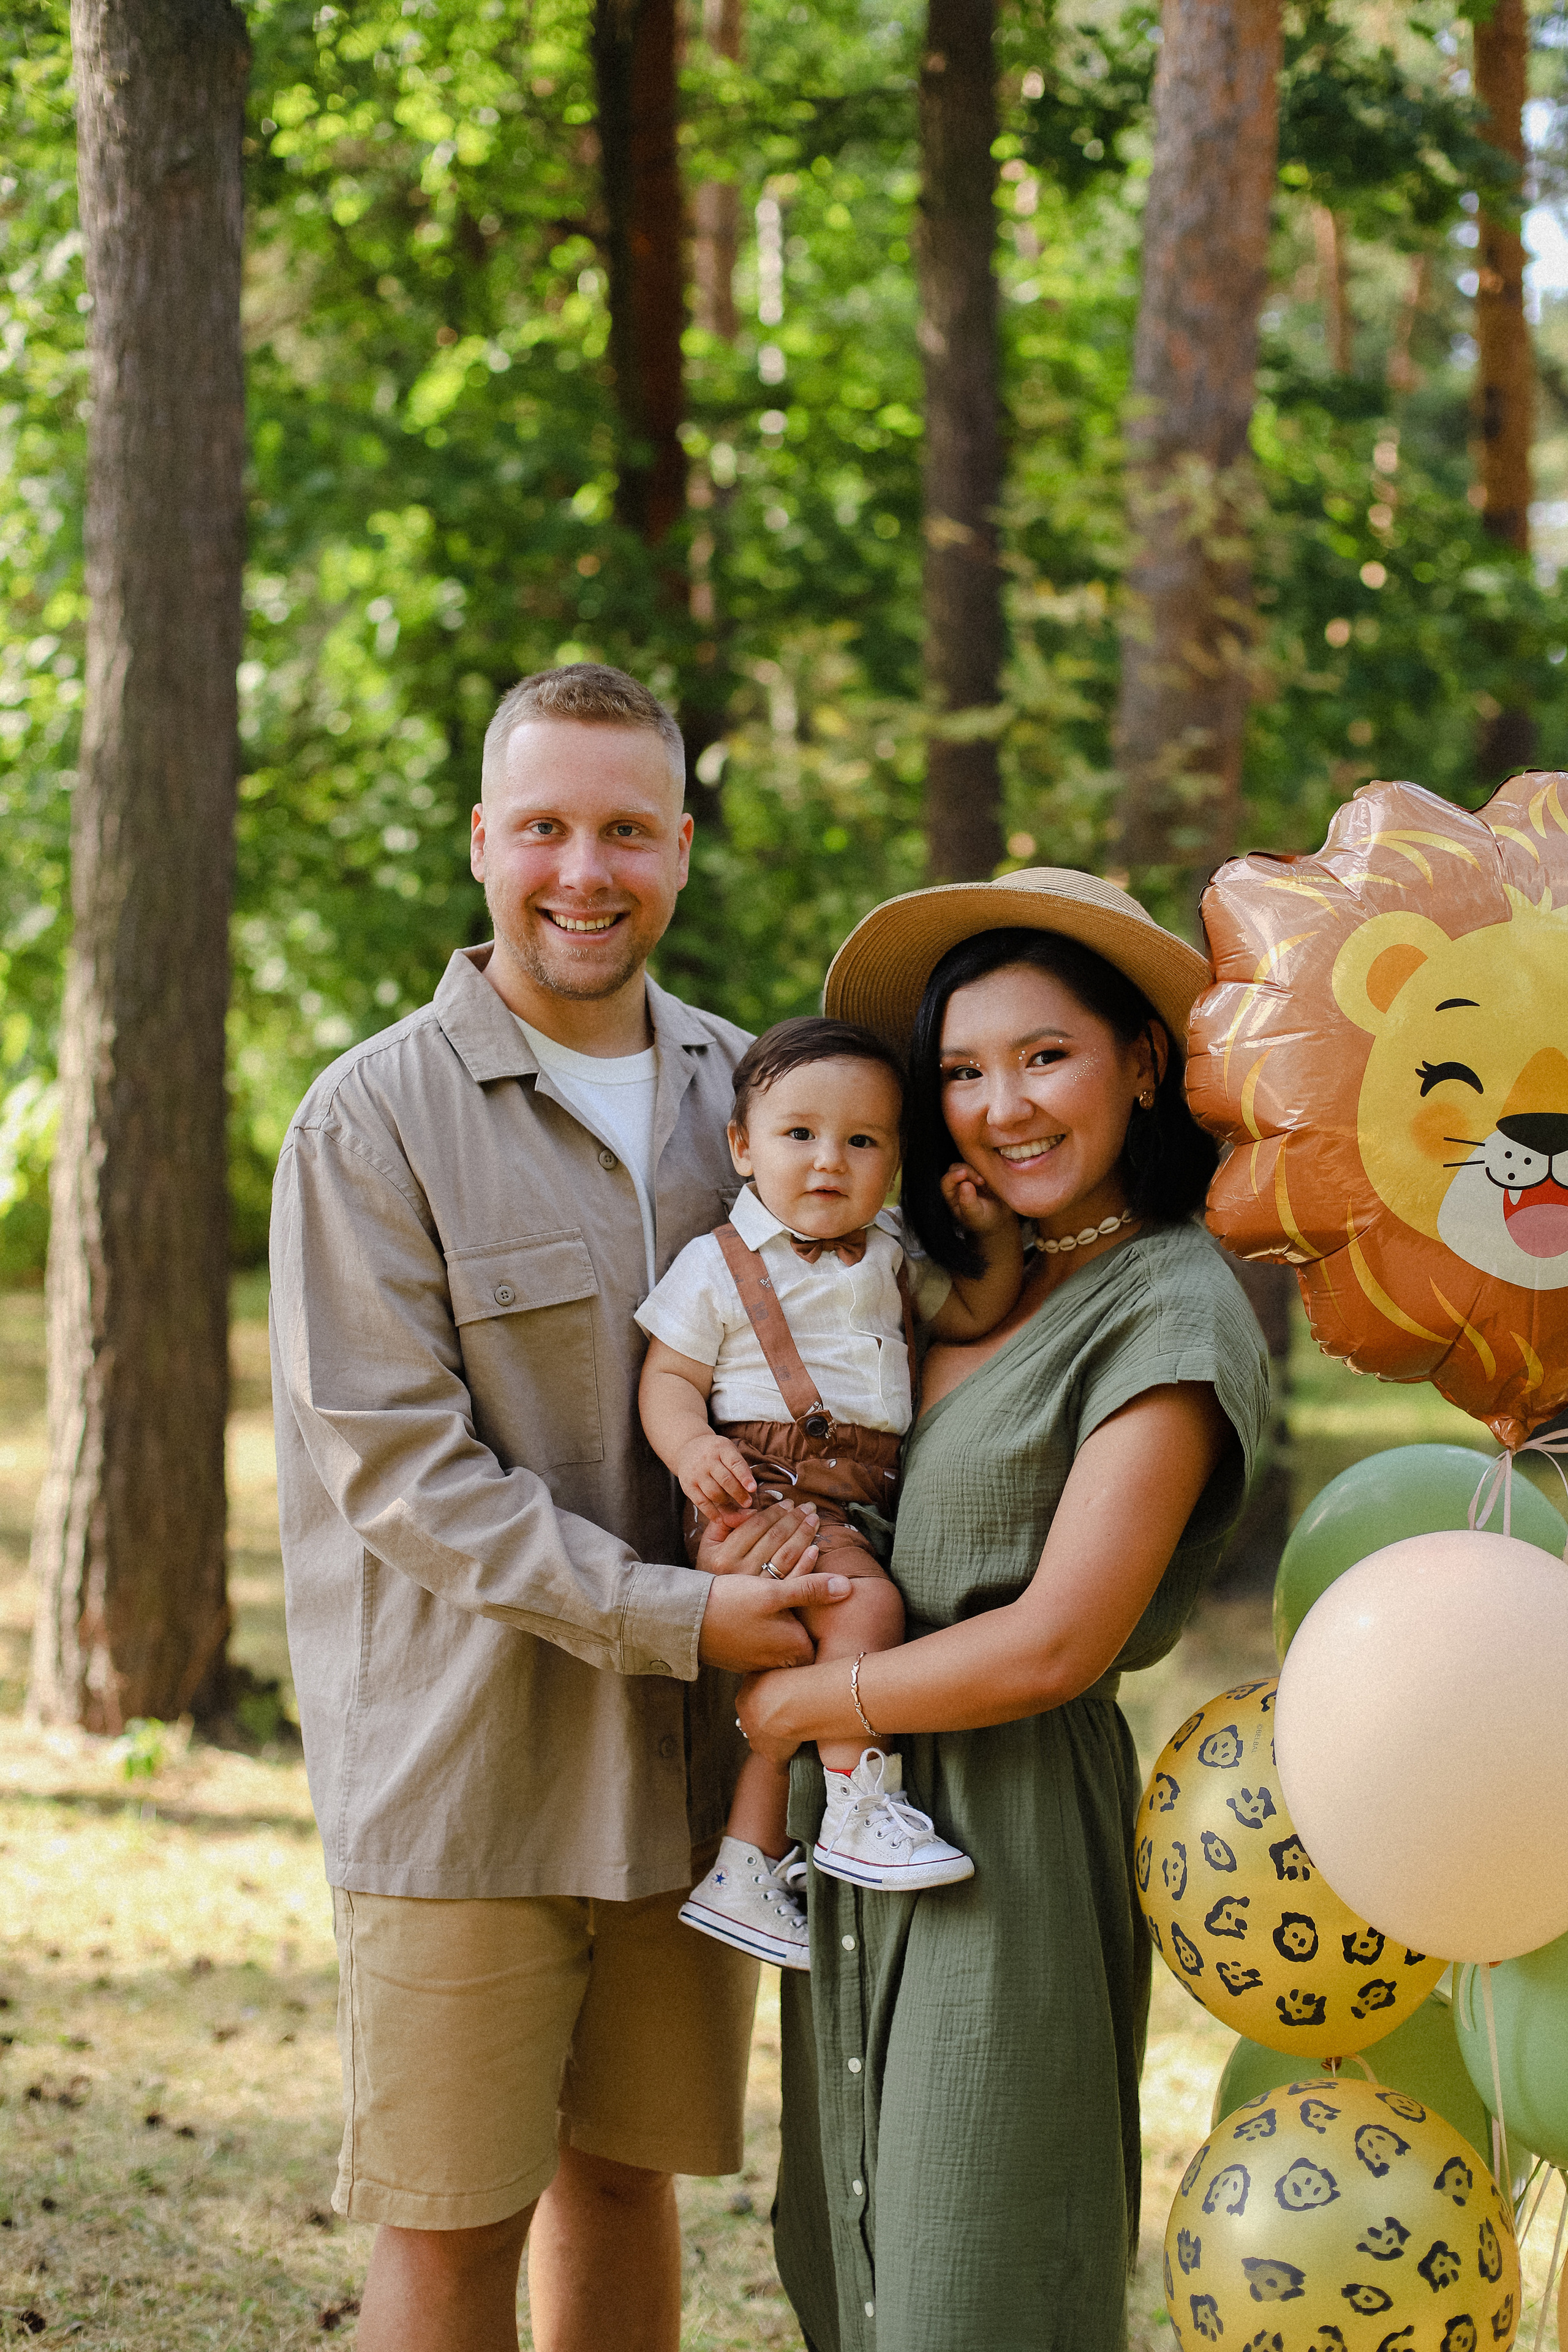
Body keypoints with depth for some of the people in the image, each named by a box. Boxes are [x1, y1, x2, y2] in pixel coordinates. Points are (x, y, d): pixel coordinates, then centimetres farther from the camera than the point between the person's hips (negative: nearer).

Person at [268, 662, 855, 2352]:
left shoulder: (736, 1089, 9)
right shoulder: (374, 1120, -8)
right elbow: (398, 1465, -13)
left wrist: (798, 1510, -9)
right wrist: (671, 1616, -20)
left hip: (692, 1765, 5)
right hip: (461, 1769, -5)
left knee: (628, 2169, 14)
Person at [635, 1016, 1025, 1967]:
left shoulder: (890, 1258, 14)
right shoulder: (721, 1265, -1)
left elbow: (975, 1315, 22)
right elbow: (668, 1376, -2)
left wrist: (999, 1233, 5)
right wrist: (691, 1446, -21)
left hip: (857, 1508, 6)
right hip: (762, 1495, -6)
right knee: (866, 1605, -28)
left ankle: (745, 1871, 16)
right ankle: (860, 1810, -20)